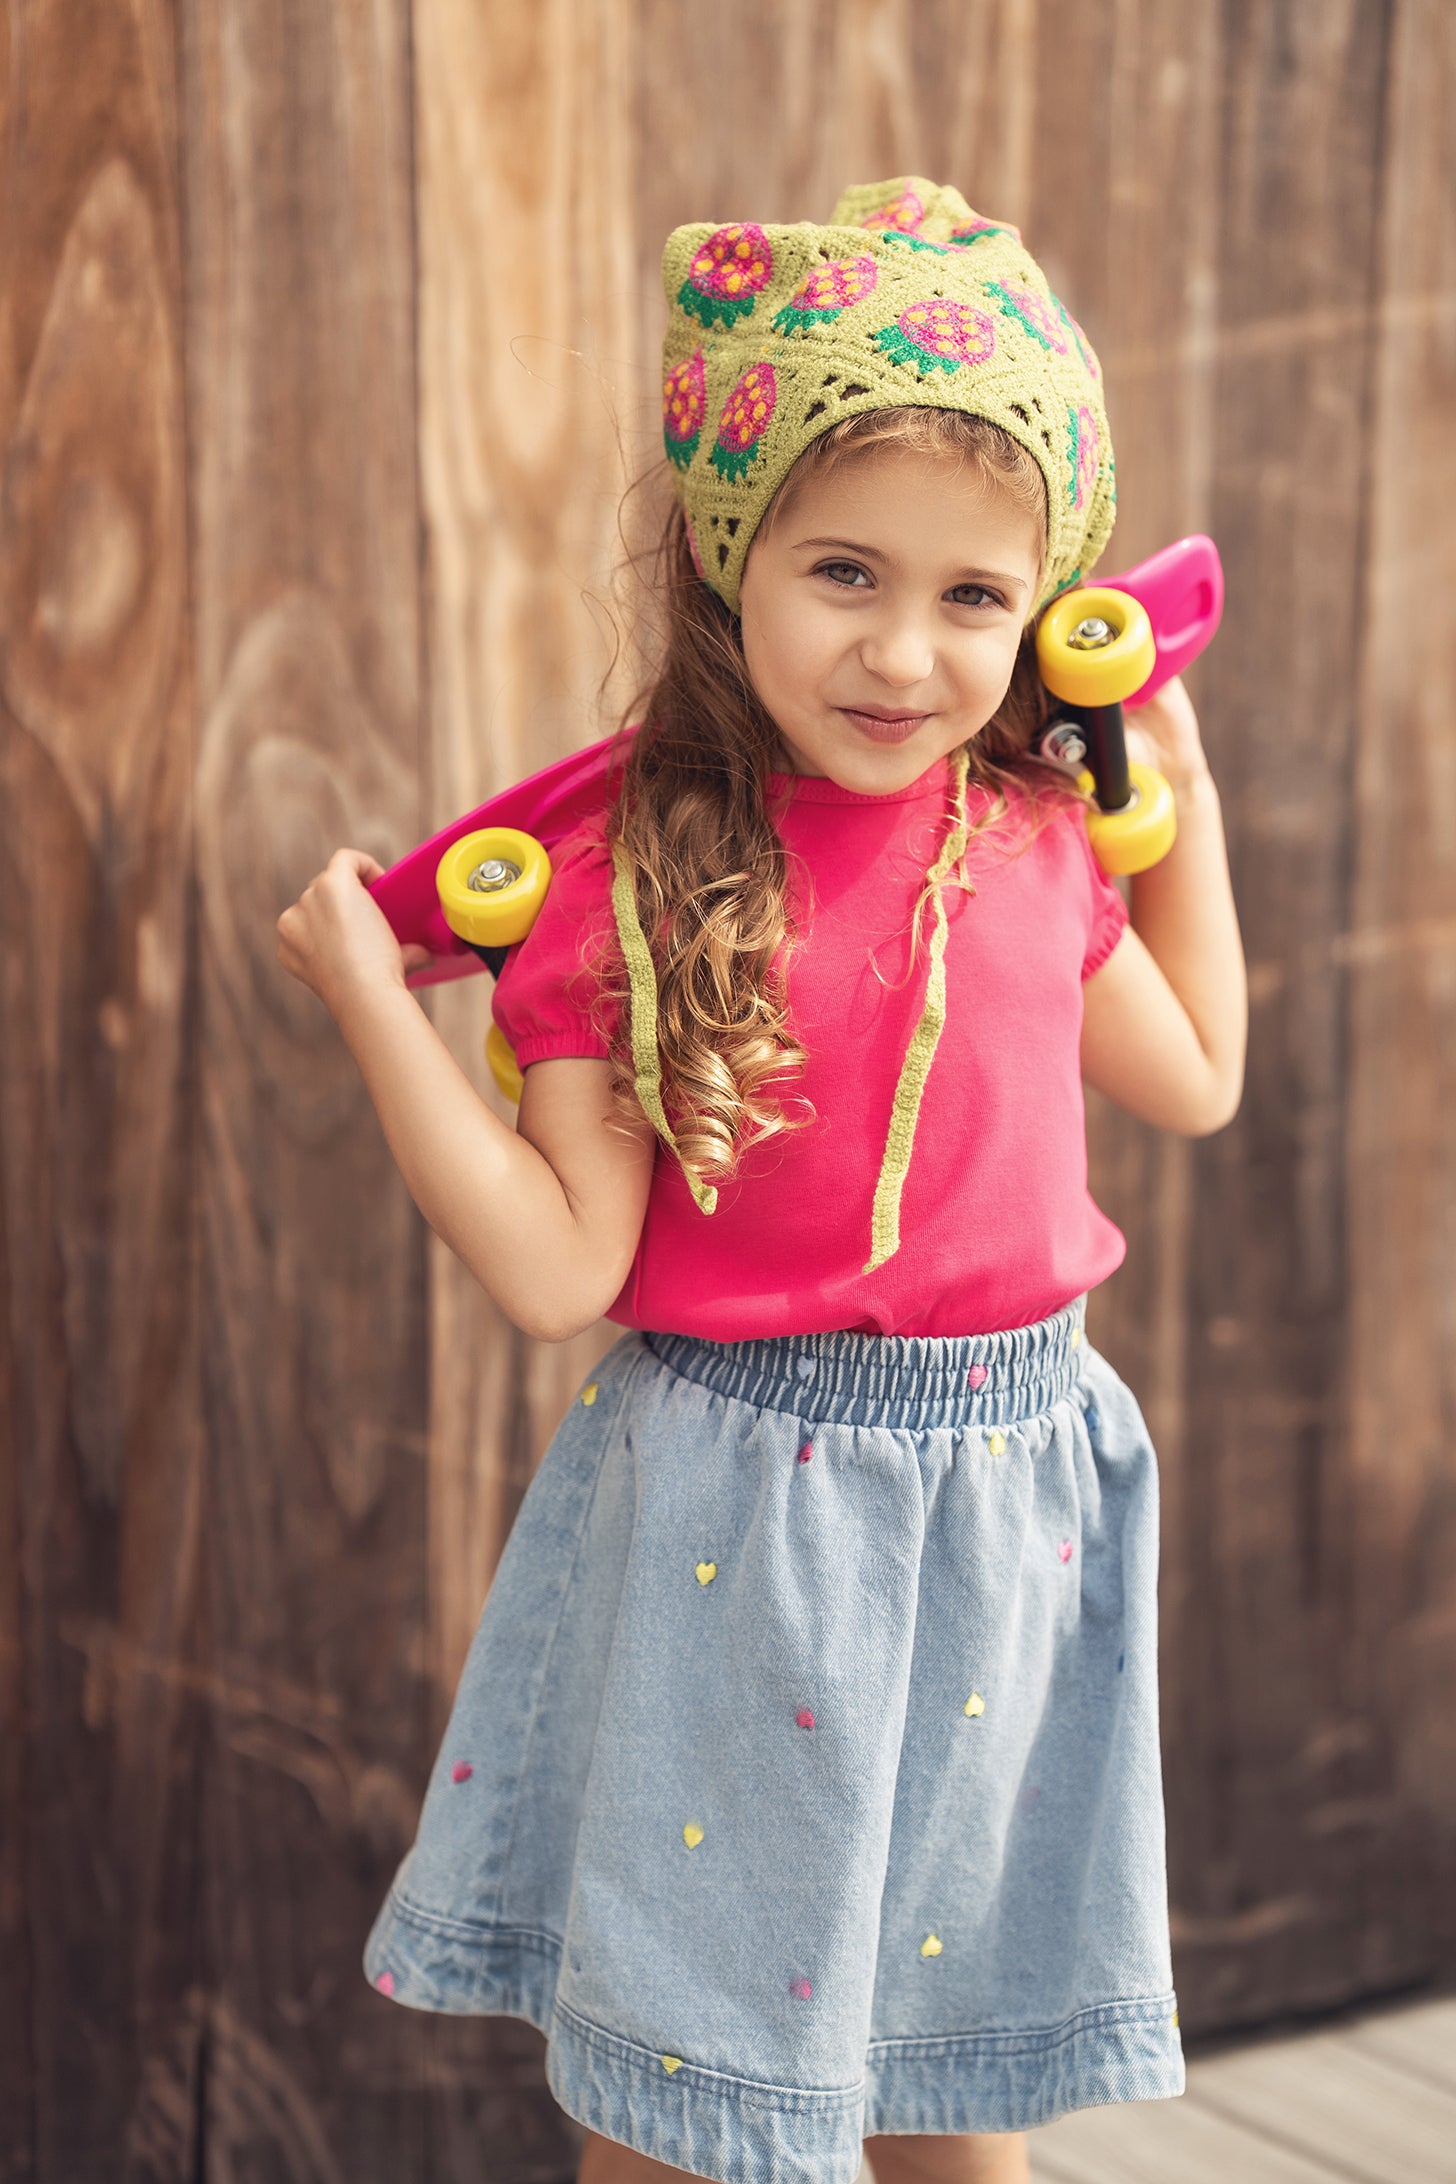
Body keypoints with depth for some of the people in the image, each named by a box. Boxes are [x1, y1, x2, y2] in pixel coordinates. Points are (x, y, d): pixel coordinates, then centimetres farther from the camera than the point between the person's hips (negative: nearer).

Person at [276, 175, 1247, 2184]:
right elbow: (560, 1270, -15)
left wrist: (1182, 794, 13)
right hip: (738, 1516, -3)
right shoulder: (634, 887, -13)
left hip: (998, 1499, 3)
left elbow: (1193, 1080, 17)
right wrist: (376, 1003, -20)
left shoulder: (1029, 835, -1)